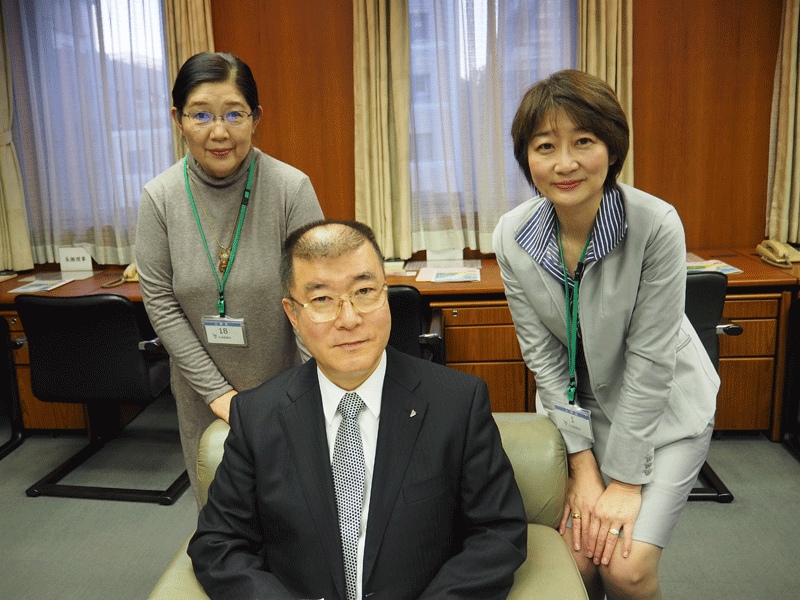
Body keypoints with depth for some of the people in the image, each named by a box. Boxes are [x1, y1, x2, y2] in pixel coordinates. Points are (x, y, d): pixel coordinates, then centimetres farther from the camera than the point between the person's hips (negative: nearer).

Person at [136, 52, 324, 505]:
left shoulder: (292, 188, -14)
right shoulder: (160, 197, -7)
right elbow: (160, 303, -5)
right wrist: (218, 391, -9)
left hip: (286, 387, -2)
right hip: (205, 392, 2)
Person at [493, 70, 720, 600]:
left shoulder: (656, 225, -24)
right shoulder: (514, 236, -14)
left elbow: (651, 358, -20)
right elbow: (543, 354, -8)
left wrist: (626, 481, -15)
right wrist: (582, 463, -9)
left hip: (663, 407, -2)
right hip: (579, 407, 3)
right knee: (575, 557, -4)